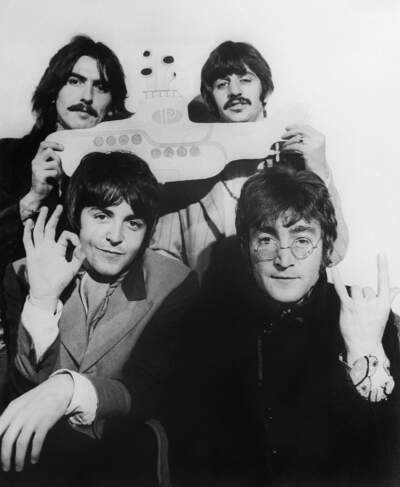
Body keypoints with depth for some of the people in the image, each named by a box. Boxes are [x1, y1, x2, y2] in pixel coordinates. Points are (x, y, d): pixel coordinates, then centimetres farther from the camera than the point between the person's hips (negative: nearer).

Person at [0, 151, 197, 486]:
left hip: (119, 458, -1)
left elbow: (151, 394, -13)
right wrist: (43, 298, -22)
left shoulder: (176, 285, -9)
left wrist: (69, 389, -31)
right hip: (31, 451, 1)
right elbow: (27, 389, -8)